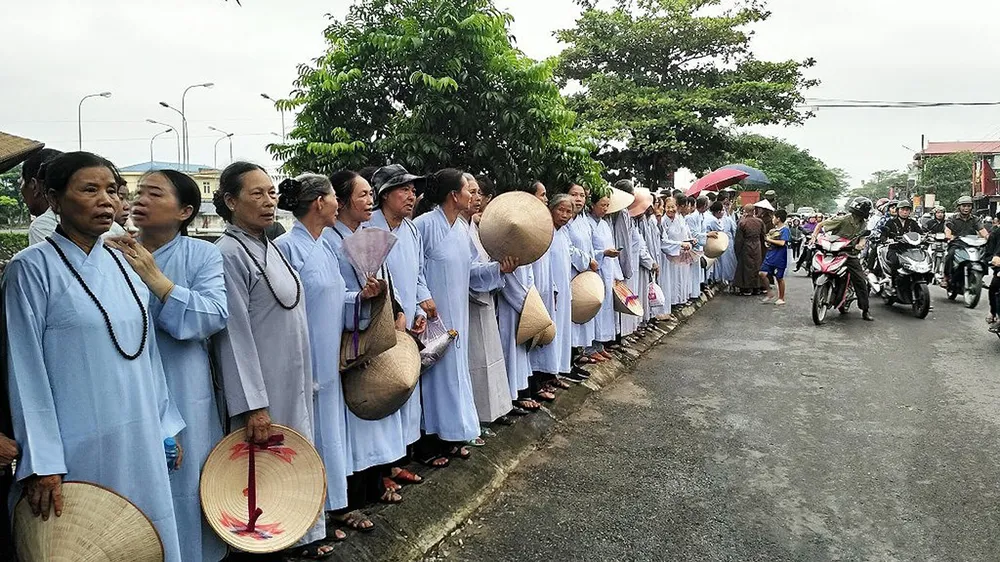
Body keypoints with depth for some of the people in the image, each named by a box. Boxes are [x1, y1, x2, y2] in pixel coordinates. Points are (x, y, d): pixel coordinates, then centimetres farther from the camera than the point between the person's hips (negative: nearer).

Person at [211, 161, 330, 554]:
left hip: (292, 379, 8)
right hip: (260, 383, -8)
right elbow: (235, 334, -20)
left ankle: (302, 533, 31)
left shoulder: (270, 247, 9)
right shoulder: (229, 253, -16)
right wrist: (253, 405, -22)